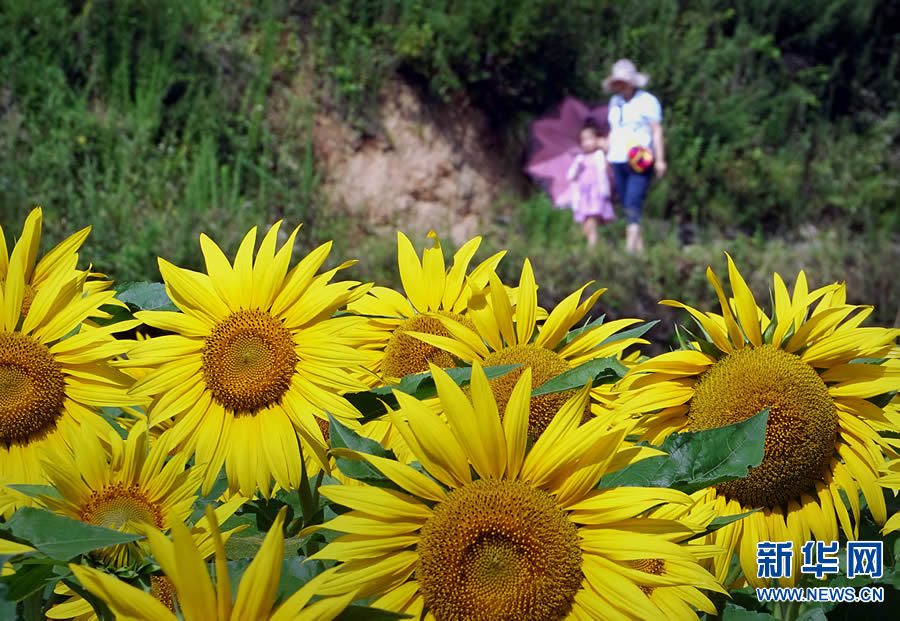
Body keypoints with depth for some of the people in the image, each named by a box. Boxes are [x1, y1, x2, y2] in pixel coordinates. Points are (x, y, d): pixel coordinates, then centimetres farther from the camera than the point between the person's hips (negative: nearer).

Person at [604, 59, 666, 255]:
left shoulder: (647, 101, -2)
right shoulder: (614, 102, 17)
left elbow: (657, 131, -4)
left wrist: (660, 159, -10)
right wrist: (607, 157, 20)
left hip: (640, 163, -7)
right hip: (618, 161, 7)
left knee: (633, 204, -17)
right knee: (626, 206, 6)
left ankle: (631, 247, -24)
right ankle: (640, 246, 13)